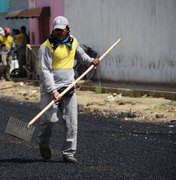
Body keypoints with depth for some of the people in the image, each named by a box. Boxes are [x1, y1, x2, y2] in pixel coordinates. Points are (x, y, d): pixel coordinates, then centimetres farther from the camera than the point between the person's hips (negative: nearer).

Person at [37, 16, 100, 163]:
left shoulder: (73, 41, 9)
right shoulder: (47, 47, -11)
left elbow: (79, 52, 36)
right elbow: (45, 71, -17)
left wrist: (90, 60, 22)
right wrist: (53, 91, -24)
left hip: (69, 88, 5)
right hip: (50, 88, -5)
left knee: (72, 121, -2)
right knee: (50, 119, -11)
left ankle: (68, 153, 3)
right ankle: (43, 144, 18)